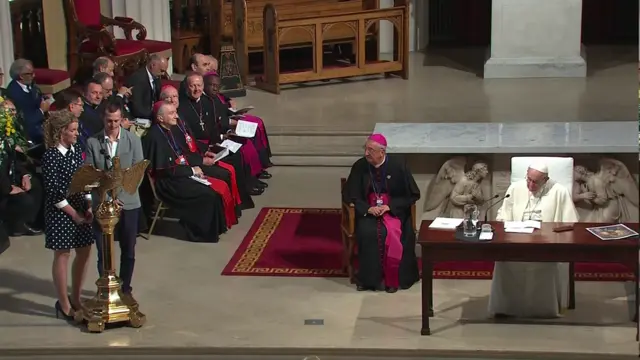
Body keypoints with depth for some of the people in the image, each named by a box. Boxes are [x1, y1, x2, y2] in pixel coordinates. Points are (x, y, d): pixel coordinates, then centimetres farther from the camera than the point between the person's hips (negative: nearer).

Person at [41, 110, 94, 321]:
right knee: (62, 254, 2)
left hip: (80, 208, 7)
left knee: (84, 252, 10)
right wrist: (73, 213, -14)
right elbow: (53, 191, -17)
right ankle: (63, 304, 13)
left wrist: (88, 207, 1)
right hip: (60, 211, -7)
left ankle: (75, 298, 26)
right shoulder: (50, 156, -15)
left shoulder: (76, 149, 5)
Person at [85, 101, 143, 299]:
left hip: (128, 201, 1)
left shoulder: (133, 140, 1)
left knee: (128, 249, 10)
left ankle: (125, 287, 26)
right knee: (103, 249, 5)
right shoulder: (92, 142, -1)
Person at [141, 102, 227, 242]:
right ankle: (205, 233, -2)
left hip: (176, 175, 9)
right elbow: (164, 170, -21)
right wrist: (191, 170, -13)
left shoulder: (167, 131, 8)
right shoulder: (155, 137, -20)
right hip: (166, 184, -9)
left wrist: (193, 168, 2)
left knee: (213, 188, -6)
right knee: (208, 194, -17)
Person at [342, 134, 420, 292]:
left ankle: (393, 278, -17)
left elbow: (413, 195, -2)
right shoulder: (359, 167, -4)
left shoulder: (398, 166, -9)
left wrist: (390, 206, -15)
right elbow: (349, 195, 2)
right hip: (367, 210, 1)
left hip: (394, 210, -1)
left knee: (392, 233, -31)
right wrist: (368, 208, -15)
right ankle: (370, 278, -18)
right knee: (368, 232, -29)